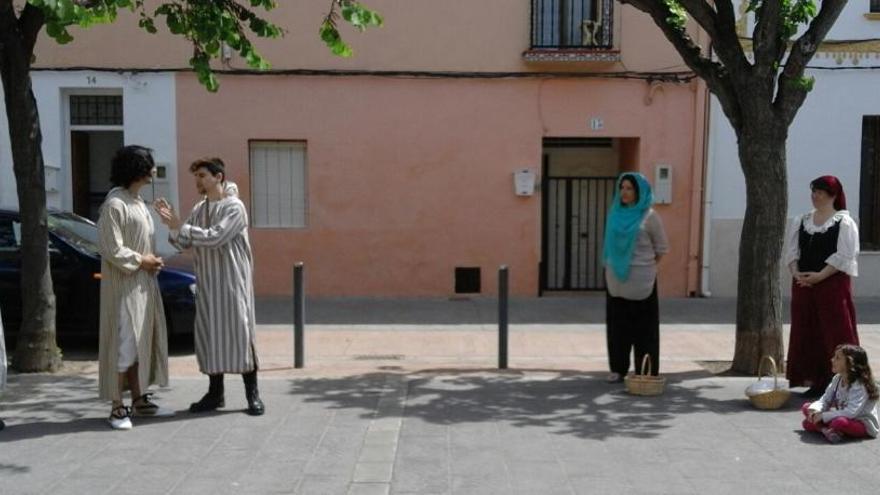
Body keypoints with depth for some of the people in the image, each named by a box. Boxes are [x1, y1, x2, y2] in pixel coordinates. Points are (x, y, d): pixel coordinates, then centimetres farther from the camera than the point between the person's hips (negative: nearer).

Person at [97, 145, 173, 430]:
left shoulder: (138, 201, 14)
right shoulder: (115, 204, -14)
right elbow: (111, 249, -19)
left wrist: (152, 261, 3)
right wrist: (142, 261, -12)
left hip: (144, 284, 9)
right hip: (124, 286, -9)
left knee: (142, 342, 13)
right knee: (123, 344, -6)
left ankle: (139, 400, 21)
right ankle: (117, 408, 1)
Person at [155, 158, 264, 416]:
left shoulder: (234, 207, -8)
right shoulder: (199, 209, 13)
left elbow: (215, 237, -19)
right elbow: (184, 243, 7)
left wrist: (181, 226, -19)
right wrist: (172, 225, -10)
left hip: (233, 280, -6)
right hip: (207, 283, 6)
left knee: (240, 333, -4)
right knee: (209, 335, 6)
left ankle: (252, 394, 3)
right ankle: (215, 393, 16)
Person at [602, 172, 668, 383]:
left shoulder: (650, 217, -5)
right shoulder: (616, 213, 9)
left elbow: (661, 248, 2)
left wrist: (645, 267, 7)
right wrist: (611, 266, 10)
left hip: (641, 281, -4)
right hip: (616, 279, 5)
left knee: (643, 327, 1)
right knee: (617, 325, 6)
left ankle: (647, 373, 7)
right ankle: (618, 368, 15)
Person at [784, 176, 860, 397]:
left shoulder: (844, 222, -2)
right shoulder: (801, 221, 13)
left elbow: (844, 256, -10)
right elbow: (791, 251, 9)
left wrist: (820, 275, -18)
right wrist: (796, 273, -8)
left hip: (833, 285, -5)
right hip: (803, 285, 5)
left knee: (835, 331, -3)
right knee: (806, 332, 6)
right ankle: (814, 380, 15)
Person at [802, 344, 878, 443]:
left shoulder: (860, 386, -24)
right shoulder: (837, 379, 1)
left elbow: (851, 412, -34)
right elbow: (825, 400, 1)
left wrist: (823, 416, -31)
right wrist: (814, 410, -21)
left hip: (864, 425, -8)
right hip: (841, 417, 8)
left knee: (840, 422, -42)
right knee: (806, 407, -3)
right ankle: (826, 430, -25)